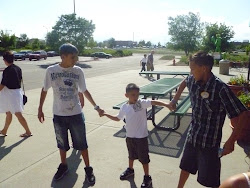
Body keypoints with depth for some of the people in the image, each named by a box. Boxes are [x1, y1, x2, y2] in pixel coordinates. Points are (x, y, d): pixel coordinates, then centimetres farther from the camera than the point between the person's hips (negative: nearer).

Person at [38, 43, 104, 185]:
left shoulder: (78, 71, -7)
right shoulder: (51, 70, -8)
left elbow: (84, 91, 3)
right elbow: (45, 90, 5)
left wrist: (96, 107, 1)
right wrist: (40, 109, 7)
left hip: (76, 115, 0)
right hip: (59, 115, 1)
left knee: (82, 144, 9)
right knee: (62, 144, 18)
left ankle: (88, 169, 26)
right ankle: (63, 166, 41)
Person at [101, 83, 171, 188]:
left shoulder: (142, 103, -14)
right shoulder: (124, 107, -2)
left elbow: (154, 102, -26)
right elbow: (118, 118, 13)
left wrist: (166, 105, -40)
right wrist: (106, 114, 7)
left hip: (141, 136, -4)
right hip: (129, 136, 4)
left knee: (143, 158, 7)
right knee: (131, 155, 26)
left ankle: (147, 177, 25)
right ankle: (130, 170, 50)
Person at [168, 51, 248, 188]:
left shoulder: (220, 88, -25)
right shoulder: (192, 80, -6)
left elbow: (242, 114, -21)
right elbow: (184, 83, 20)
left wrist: (231, 141, -23)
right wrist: (175, 100, 19)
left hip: (209, 141, -6)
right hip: (192, 136, 6)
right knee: (185, 167, 25)